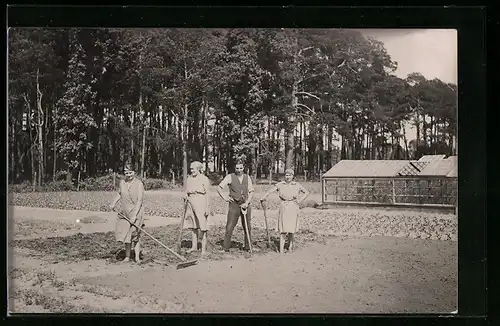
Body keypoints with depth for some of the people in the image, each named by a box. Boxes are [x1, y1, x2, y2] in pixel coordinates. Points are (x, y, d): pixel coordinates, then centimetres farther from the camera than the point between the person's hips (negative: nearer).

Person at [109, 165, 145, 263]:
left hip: (136, 212, -5)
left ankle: (137, 257, 0)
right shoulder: (122, 183, 5)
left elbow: (140, 200, -18)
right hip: (124, 212, 5)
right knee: (126, 233, 10)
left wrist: (135, 215, -25)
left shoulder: (139, 184, -13)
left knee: (135, 234, -6)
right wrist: (113, 203, 11)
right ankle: (127, 256, 20)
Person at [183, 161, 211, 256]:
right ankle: (194, 246, 19)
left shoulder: (204, 179, -6)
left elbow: (207, 194, -8)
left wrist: (207, 207, -12)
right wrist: (186, 196, 0)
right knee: (193, 226, 10)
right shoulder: (189, 178, 12)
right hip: (191, 203, 6)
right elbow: (187, 191, 22)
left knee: (202, 227, -5)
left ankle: (204, 248, -1)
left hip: (201, 204, -6)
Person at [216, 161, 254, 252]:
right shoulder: (230, 177, 1)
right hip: (234, 204, -3)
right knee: (230, 226, -6)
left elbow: (251, 192, 8)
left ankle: (248, 247, 15)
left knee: (248, 226, 6)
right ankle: (226, 248, -1)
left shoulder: (247, 178, 10)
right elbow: (219, 188, 1)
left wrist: (247, 202, -5)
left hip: (245, 205, 3)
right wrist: (225, 197, -7)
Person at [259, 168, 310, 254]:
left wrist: (300, 200, 3)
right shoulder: (280, 185, 3)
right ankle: (281, 248, -5)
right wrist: (264, 197, -25)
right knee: (282, 228, -4)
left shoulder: (297, 185, 5)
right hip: (283, 207, 0)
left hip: (293, 208, 0)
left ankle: (291, 243, 24)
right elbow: (270, 191, -8)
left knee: (291, 228, -1)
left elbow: (307, 192, 16)